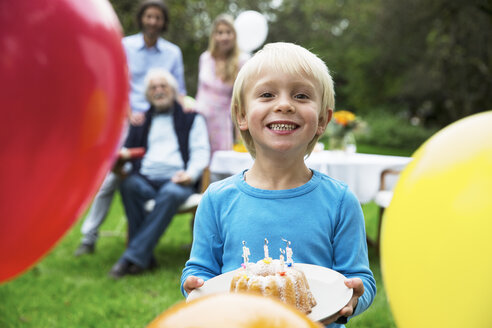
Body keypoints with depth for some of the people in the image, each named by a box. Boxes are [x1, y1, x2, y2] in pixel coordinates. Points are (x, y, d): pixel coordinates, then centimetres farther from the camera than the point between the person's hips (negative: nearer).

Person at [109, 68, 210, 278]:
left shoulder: (191, 118, 19)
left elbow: (201, 151, 9)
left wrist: (190, 174, -11)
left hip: (177, 180, -2)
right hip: (145, 179, 2)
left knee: (171, 193, -37)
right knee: (128, 184, -33)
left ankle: (133, 256, -38)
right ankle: (144, 259, -32)